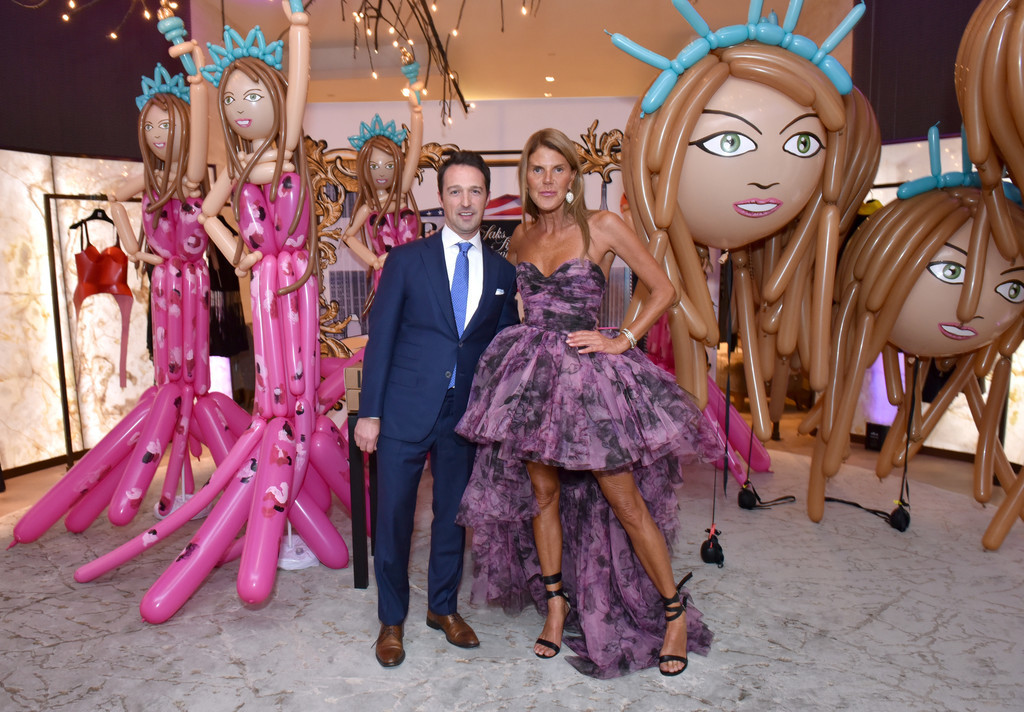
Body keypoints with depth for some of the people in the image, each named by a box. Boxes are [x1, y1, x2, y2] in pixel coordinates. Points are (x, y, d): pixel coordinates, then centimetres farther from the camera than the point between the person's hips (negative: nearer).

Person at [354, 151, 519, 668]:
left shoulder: (502, 272, 7)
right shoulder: (406, 260, 0)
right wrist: (369, 412, -7)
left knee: (454, 515, 14)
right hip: (405, 410, -2)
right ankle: (392, 620, 27)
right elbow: (380, 338, -2)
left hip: (466, 414, 3)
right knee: (394, 517, 6)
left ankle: (444, 607, 35)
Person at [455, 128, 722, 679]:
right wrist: (528, 343, 9)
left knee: (623, 498, -1)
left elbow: (663, 289, -1)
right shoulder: (520, 238, 10)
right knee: (542, 491, 10)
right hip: (531, 371, 5)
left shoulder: (601, 226, -4)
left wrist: (623, 340, -10)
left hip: (588, 372, -4)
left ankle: (674, 612, 18)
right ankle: (556, 603, 30)